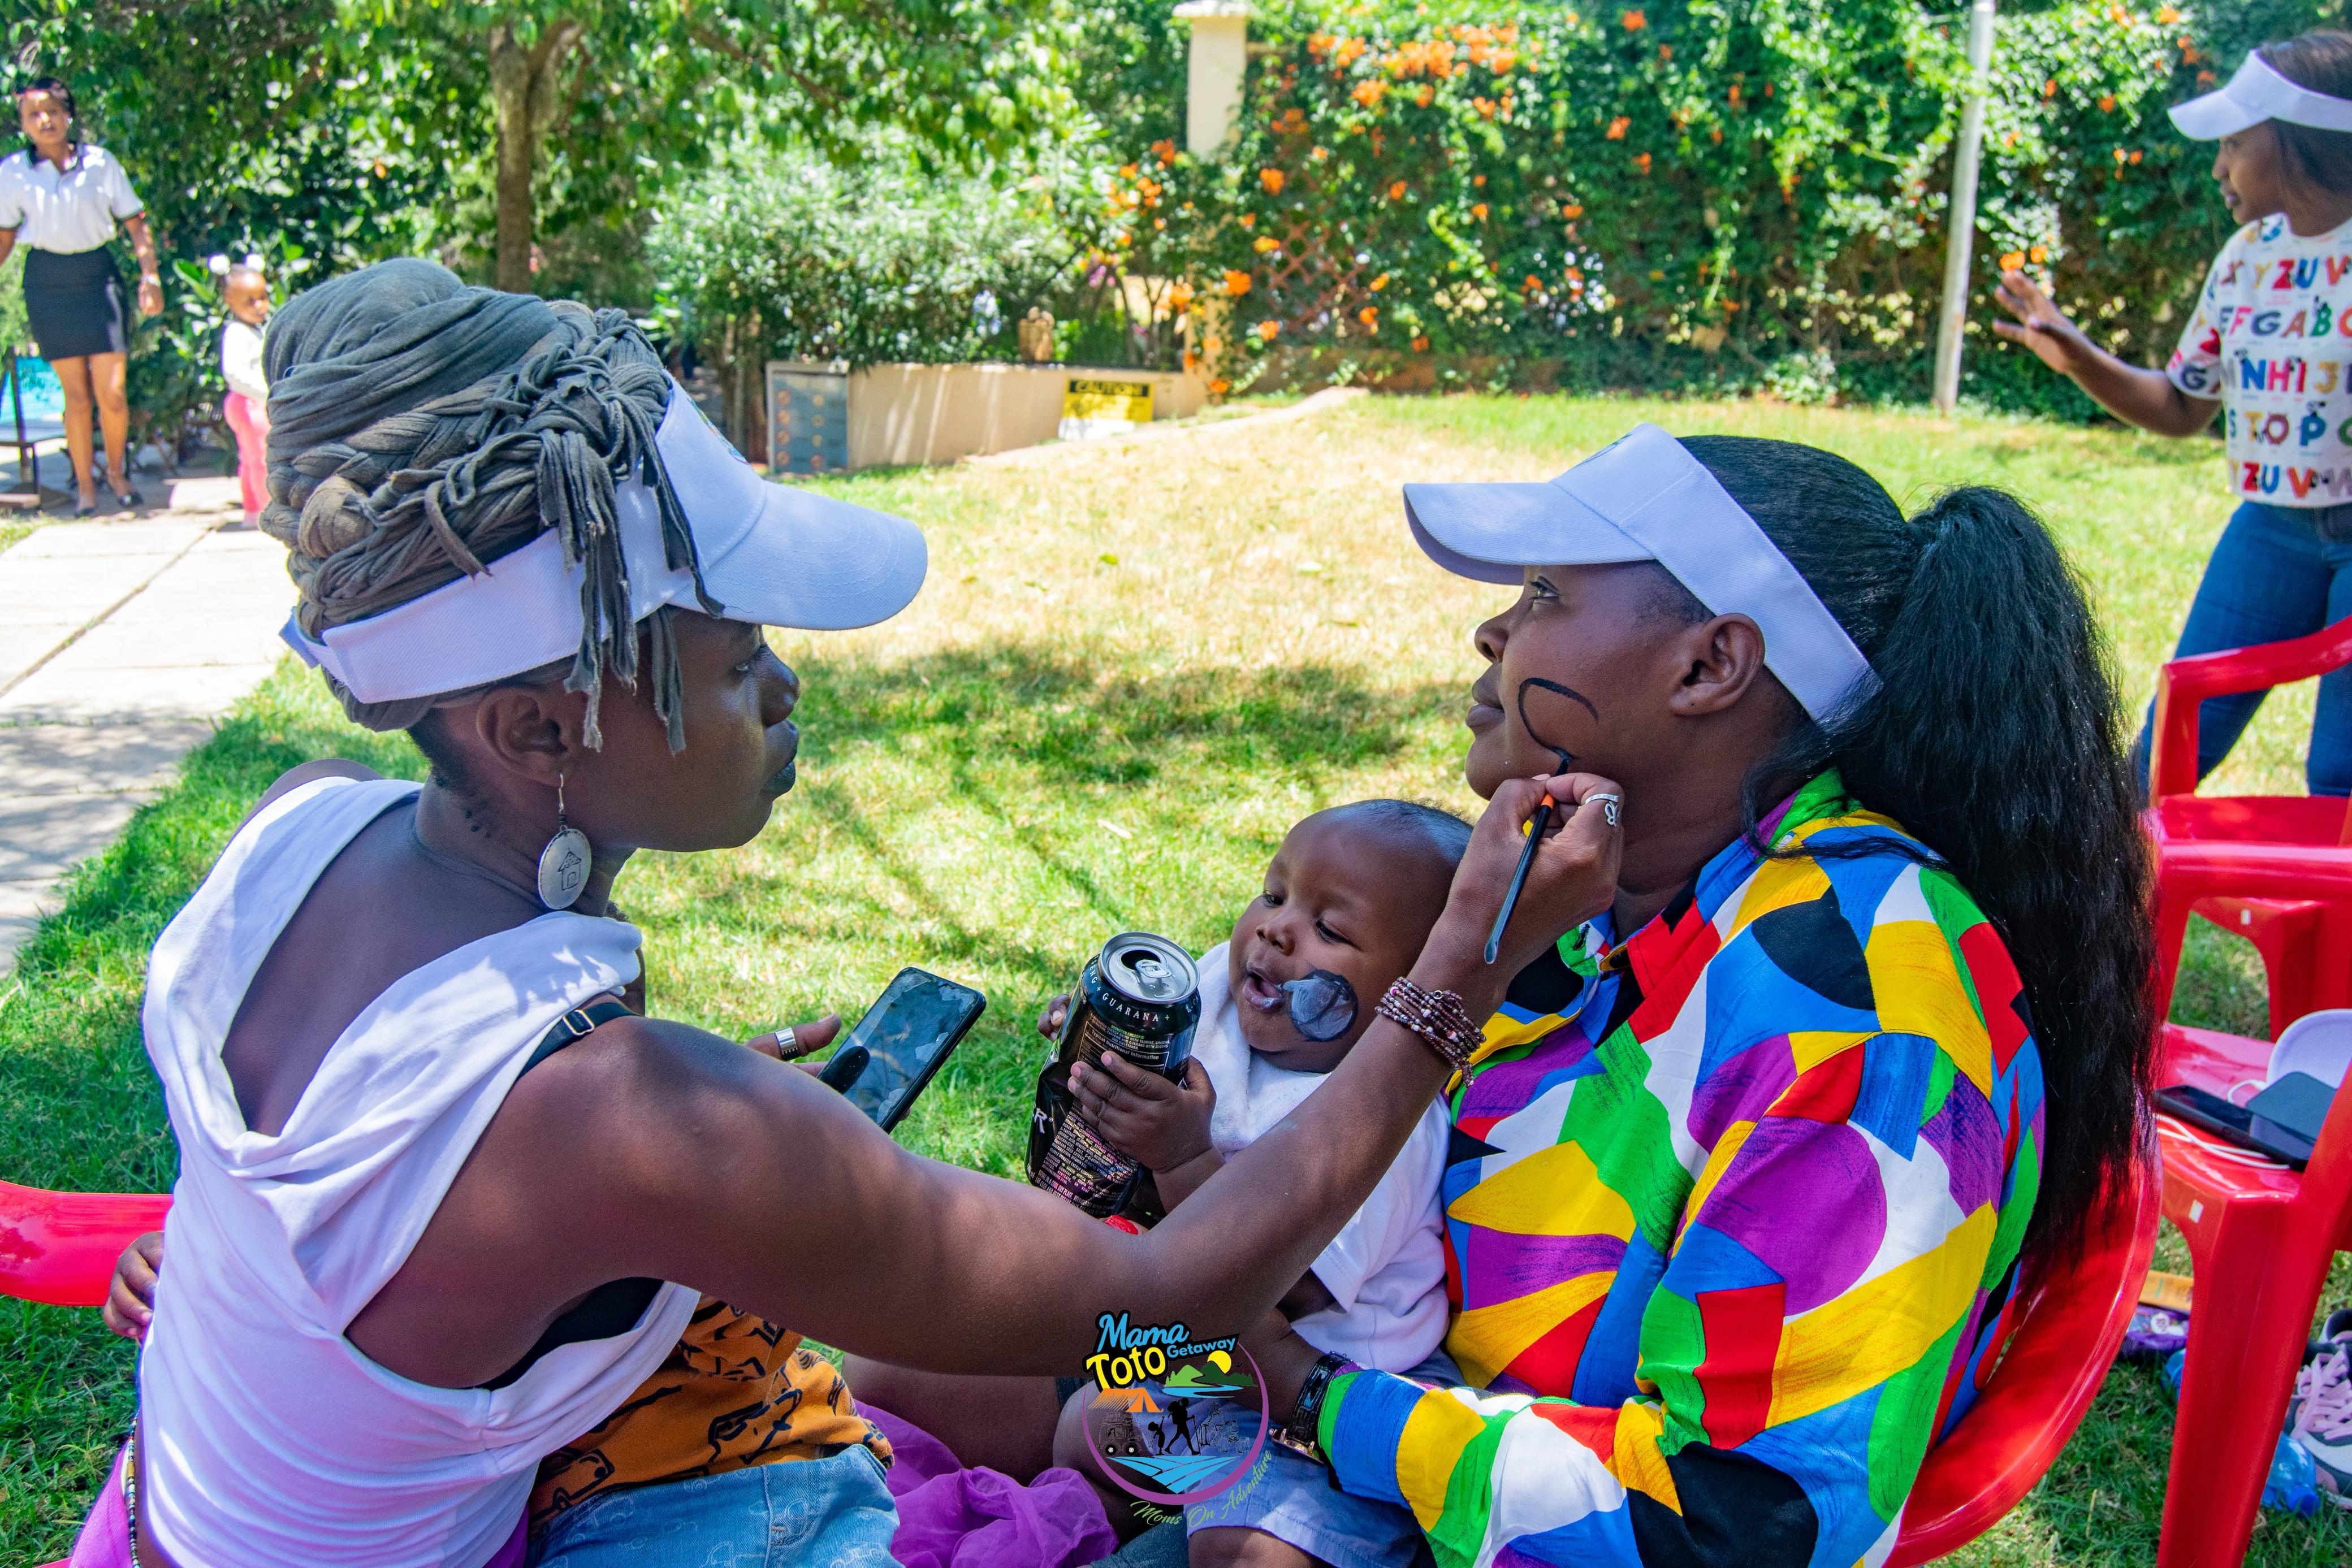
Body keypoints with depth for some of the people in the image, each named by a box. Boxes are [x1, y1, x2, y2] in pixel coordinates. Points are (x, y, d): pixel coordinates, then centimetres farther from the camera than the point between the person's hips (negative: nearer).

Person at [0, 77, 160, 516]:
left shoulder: (100, 162, -1)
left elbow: (135, 222, 3)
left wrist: (149, 275, -6)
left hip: (97, 274, 0)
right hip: (48, 281, 0)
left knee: (111, 393, -3)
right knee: (76, 395, 1)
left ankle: (116, 470, 23)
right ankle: (84, 484, 17)